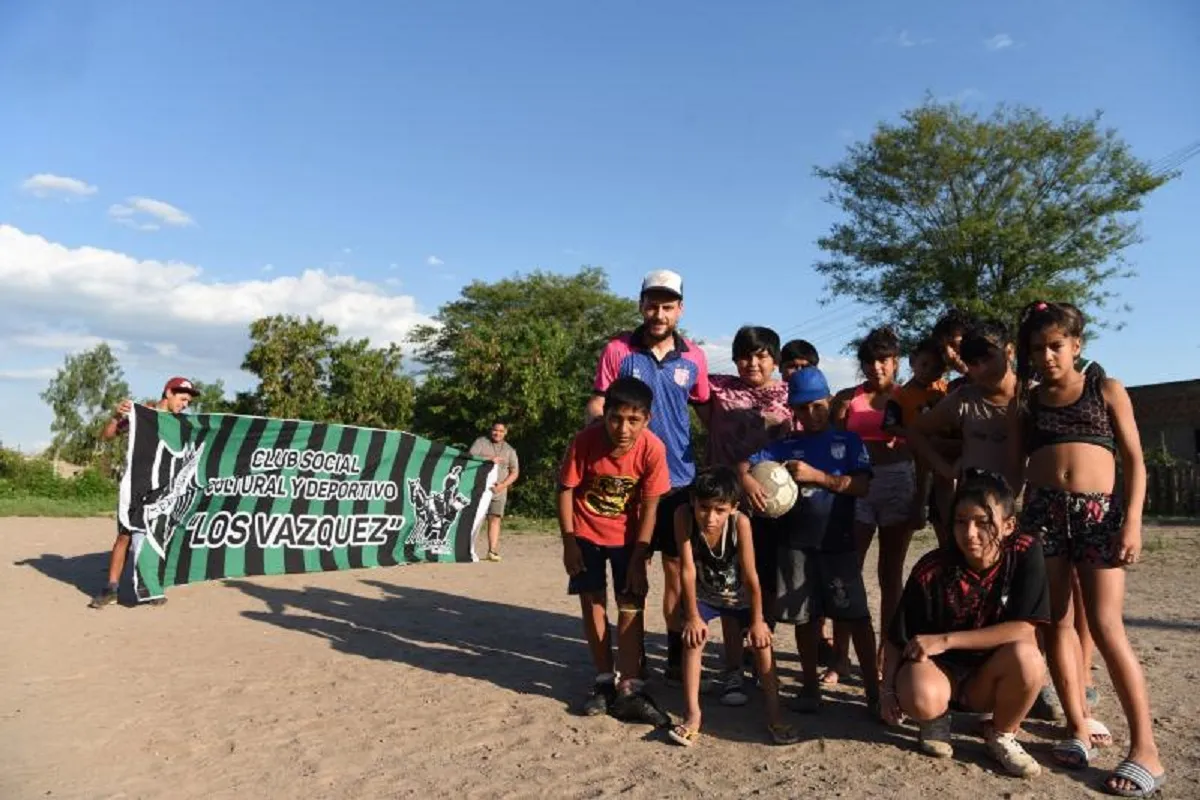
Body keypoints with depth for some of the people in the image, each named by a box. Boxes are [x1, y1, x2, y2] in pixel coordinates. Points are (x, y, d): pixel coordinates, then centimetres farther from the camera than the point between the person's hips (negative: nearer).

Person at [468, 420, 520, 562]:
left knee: (495, 519, -3)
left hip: (498, 491, 2)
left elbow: (515, 472, 9)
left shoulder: (509, 450, 13)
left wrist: (503, 485, -7)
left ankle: (493, 550, -2)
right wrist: (489, 460, -18)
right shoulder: (481, 442, 7)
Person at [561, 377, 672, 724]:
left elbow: (649, 507, -17)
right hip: (586, 533, 0)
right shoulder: (585, 441, -26)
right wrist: (569, 541, -13)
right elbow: (565, 491, -14)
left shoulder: (653, 449, -25)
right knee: (592, 602, 4)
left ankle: (628, 689, 2)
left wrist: (638, 558, -15)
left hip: (627, 536, 0)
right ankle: (604, 679, 18)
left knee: (631, 604, -4)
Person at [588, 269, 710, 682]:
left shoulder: (693, 358, 3)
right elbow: (596, 406, -2)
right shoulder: (617, 351, -4)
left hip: (680, 478, 2)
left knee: (677, 567, 9)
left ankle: (677, 653, 23)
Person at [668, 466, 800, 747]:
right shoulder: (684, 516, -34)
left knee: (761, 641, -7)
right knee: (693, 638, -17)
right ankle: (693, 715, -7)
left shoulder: (740, 522, -35)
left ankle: (775, 717, 7)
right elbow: (687, 570, -28)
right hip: (702, 594, 0)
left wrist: (757, 620, -19)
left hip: (739, 594, 0)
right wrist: (692, 616, -24)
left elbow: (751, 577, -26)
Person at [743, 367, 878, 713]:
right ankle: (811, 685, 24)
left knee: (856, 615, -1)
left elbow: (862, 487, -6)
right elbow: (746, 465, -1)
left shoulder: (848, 441, 4)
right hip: (796, 544, 2)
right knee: (806, 616, 10)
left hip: (839, 543, -1)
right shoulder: (785, 446, 8)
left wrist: (816, 476, -17)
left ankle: (873, 689, 8)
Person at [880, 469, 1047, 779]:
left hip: (988, 677, 2)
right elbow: (896, 638, -8)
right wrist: (888, 689, -17)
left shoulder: (1025, 553, -16)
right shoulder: (931, 571, -18)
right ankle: (937, 717, 6)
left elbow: (1024, 629, -22)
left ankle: (1001, 733, 0)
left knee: (1027, 656, -31)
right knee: (922, 699, -35)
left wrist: (945, 640, -24)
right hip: (939, 669, -1)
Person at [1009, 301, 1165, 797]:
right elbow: (1015, 469, 13)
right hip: (1042, 513, 3)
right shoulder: (1025, 403, 13)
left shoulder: (1107, 391, 8)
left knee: (1106, 627, -9)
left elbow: (1133, 461, 3)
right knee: (1056, 622, 3)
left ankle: (1145, 747, 0)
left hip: (1100, 512, -2)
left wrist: (1132, 522, -8)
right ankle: (1078, 729, 14)